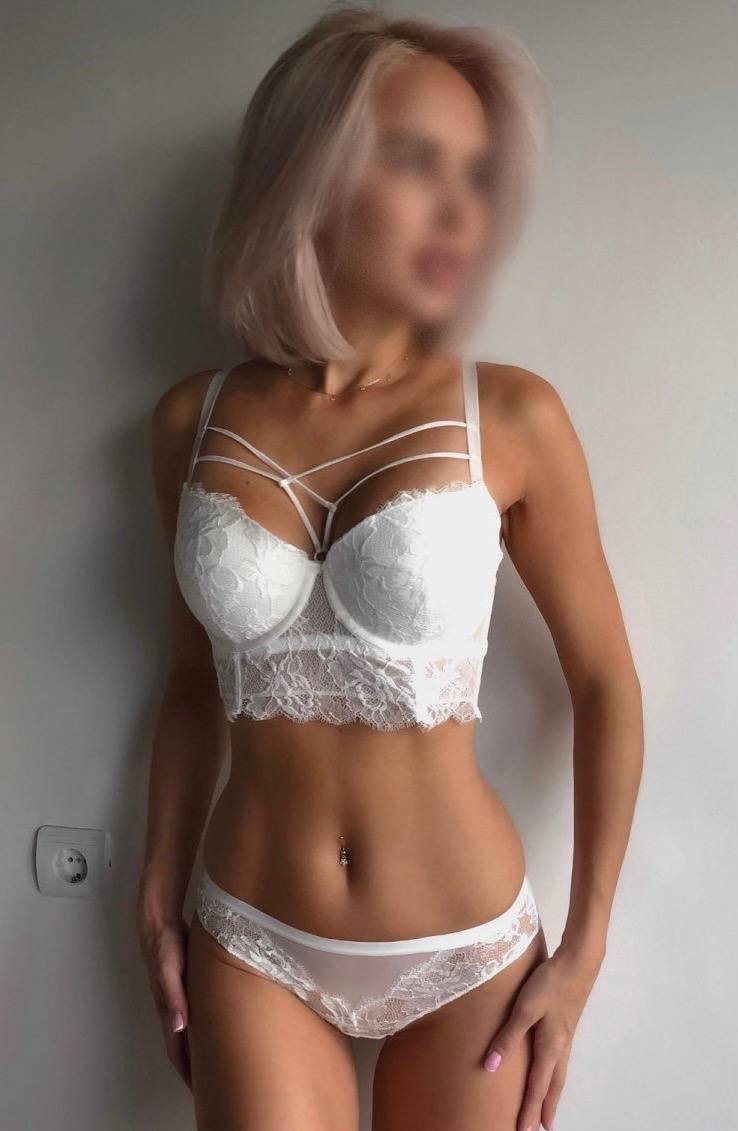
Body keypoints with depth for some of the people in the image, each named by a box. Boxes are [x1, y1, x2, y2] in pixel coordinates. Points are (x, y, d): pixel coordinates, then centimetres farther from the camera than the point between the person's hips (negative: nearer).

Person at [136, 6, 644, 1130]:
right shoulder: (193, 422, -4)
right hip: (252, 946, 1)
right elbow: (196, 678, 6)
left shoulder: (512, 415, -11)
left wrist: (585, 948, -2)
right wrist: (158, 899, 8)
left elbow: (606, 685, -3)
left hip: (467, 948, -1)